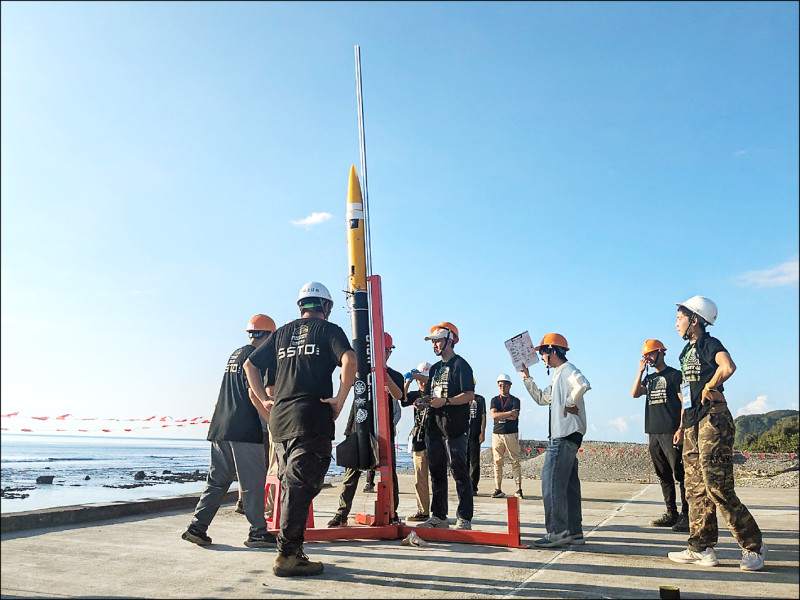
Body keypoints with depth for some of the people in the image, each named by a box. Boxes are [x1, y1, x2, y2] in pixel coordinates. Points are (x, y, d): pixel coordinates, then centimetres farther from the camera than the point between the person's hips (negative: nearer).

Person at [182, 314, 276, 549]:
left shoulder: (235, 355, 20)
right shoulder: (253, 356, -7)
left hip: (220, 429, 9)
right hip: (245, 430, -8)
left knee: (217, 480, 12)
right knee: (253, 482, -1)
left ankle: (197, 526, 9)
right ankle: (258, 532, 4)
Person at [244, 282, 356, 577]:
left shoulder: (282, 332, 19)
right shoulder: (329, 330, 3)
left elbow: (249, 365, 21)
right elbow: (349, 360, -15)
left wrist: (265, 399, 19)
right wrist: (340, 398, -10)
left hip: (279, 417, 6)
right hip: (313, 417, -6)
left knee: (291, 486, 14)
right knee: (302, 485, -3)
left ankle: (293, 551, 19)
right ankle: (287, 555, -2)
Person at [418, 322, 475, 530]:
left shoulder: (460, 365, -4)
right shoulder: (435, 368, 21)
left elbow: (469, 395, -13)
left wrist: (446, 401, -22)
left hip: (455, 427, -8)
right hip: (435, 426, 8)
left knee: (458, 470, -6)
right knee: (436, 472, 10)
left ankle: (464, 518, 0)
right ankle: (438, 516, 18)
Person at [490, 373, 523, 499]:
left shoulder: (515, 400, 8)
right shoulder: (494, 400, 14)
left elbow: (514, 417, -8)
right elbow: (494, 415, -4)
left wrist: (500, 415, -4)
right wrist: (509, 413, -9)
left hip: (511, 434, -2)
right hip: (497, 434, 2)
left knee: (515, 462, -5)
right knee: (497, 462, 0)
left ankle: (519, 490, -4)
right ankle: (498, 489, 4)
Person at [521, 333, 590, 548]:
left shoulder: (567, 370, -9)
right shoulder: (558, 375, 22)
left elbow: (583, 385, -31)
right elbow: (541, 399, 30)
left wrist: (570, 404, -19)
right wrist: (527, 378, 25)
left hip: (566, 435, -11)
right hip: (561, 435, 11)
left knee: (551, 480, -12)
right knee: (568, 483, 12)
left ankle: (557, 532, -12)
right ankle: (574, 532, 17)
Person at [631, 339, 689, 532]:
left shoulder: (675, 375, 1)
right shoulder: (648, 378, 20)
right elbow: (634, 393, 5)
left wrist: (681, 429, -13)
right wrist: (640, 371, 2)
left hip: (671, 432, -7)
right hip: (653, 432, 7)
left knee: (680, 474, -7)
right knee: (664, 475, 9)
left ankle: (687, 515, -3)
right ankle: (671, 514, 15)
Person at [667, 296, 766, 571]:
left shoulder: (709, 344, -7)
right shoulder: (687, 352, 20)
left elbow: (728, 366, -31)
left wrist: (709, 388, -16)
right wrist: (682, 425, 22)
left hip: (713, 420, -9)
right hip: (693, 424, 9)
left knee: (717, 486, -9)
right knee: (695, 487, 8)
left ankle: (753, 545, 6)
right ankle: (701, 548, 13)